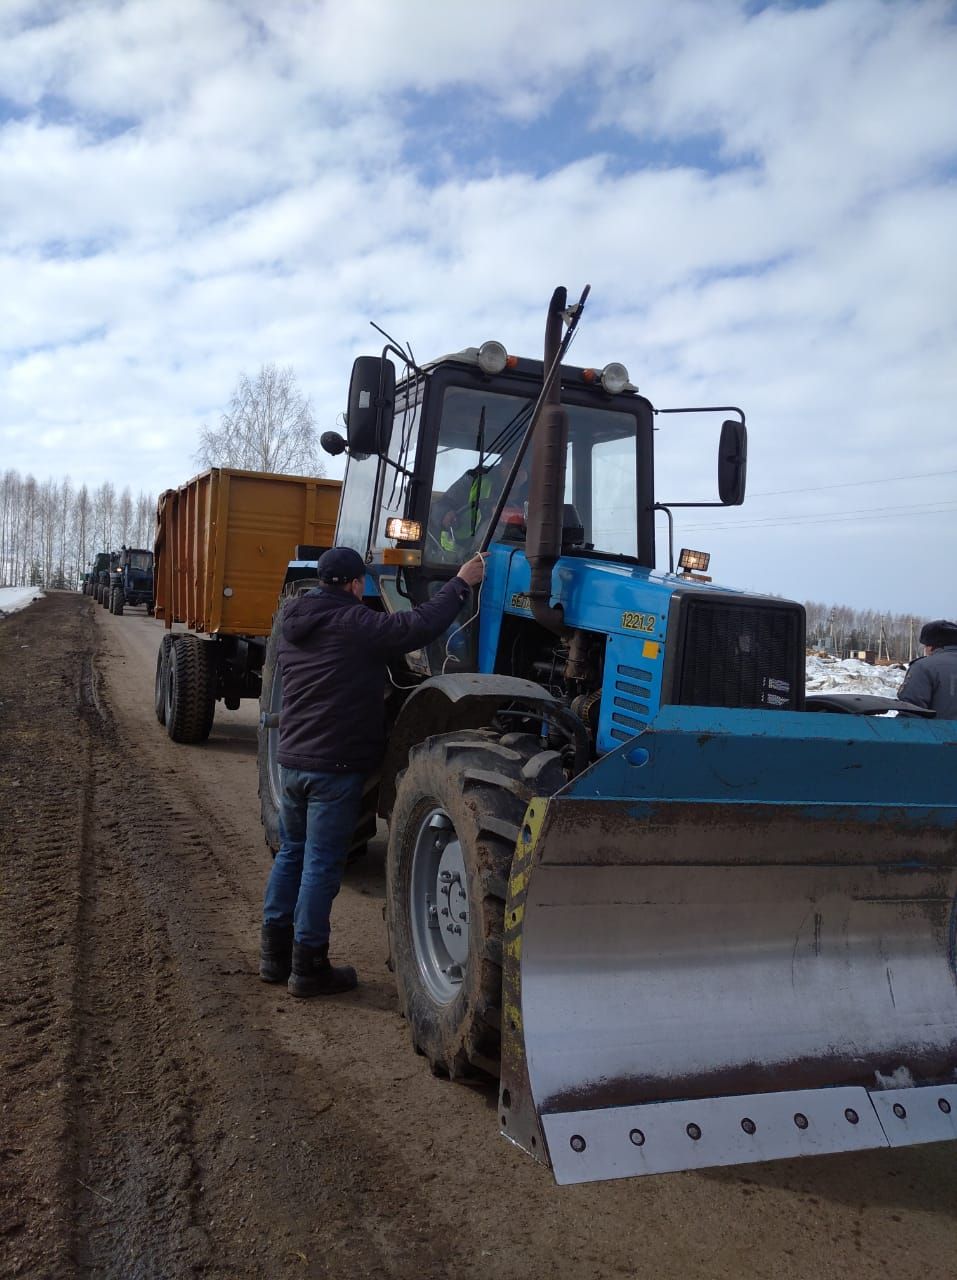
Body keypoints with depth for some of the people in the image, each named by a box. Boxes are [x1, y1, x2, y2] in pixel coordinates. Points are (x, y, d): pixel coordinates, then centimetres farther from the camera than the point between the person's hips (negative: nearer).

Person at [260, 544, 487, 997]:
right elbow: (417, 626, -20)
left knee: (292, 852, 18)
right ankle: (308, 966, 8)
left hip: (293, 759, 8)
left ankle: (274, 953, 25)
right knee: (322, 862, 0)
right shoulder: (353, 623, -15)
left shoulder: (293, 624, 10)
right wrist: (461, 584, -10)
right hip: (337, 765, -8)